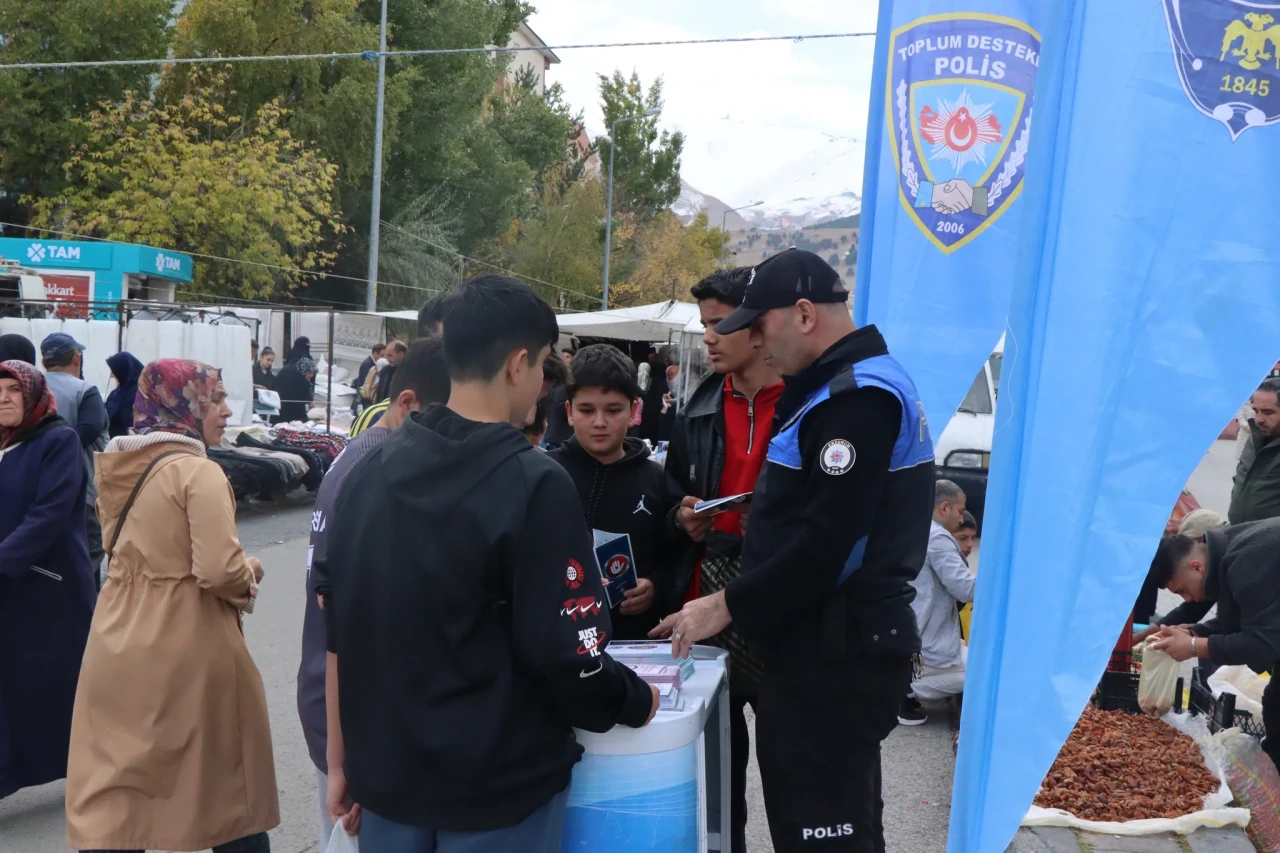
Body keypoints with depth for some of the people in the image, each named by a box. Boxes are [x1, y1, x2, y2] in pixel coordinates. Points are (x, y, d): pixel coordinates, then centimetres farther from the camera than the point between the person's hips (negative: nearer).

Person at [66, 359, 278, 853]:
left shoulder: (119, 467, 7)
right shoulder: (198, 472, -16)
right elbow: (220, 571, -24)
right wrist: (250, 574, -2)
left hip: (119, 647, 6)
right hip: (188, 652, -6)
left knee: (111, 795, 9)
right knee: (228, 784, 15)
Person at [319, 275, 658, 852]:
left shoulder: (370, 470, -1)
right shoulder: (534, 486, -20)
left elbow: (340, 632, 5)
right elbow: (567, 656, -19)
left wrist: (342, 758, 15)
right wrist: (638, 701, 0)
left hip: (388, 773, 6)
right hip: (497, 786, -5)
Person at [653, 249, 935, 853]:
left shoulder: (857, 396, -17)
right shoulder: (853, 385, 17)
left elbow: (828, 543, -23)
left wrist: (728, 606, -16)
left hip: (836, 657, -11)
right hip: (830, 647, 11)